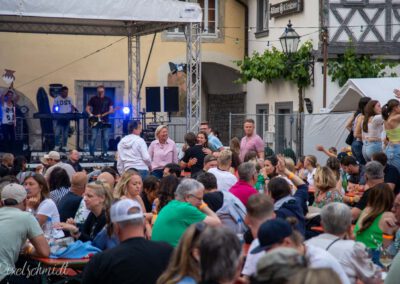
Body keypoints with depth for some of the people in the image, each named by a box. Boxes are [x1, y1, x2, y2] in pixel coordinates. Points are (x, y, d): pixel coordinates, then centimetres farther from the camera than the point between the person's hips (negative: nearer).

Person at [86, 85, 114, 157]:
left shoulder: (108, 99, 9)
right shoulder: (93, 99, 6)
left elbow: (111, 110, 6)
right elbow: (87, 108, 8)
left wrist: (102, 115, -12)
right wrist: (91, 115, -9)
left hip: (105, 121, 2)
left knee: (105, 138, 0)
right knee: (93, 138, -7)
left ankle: (104, 152, 9)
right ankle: (91, 153, 1)